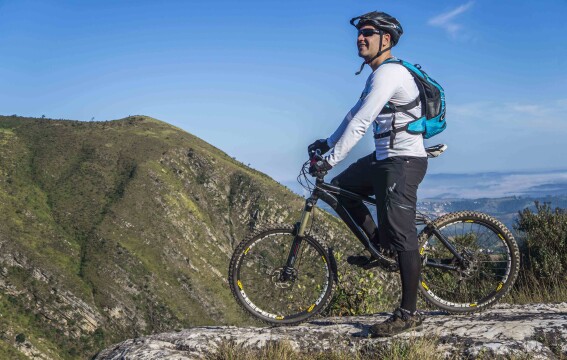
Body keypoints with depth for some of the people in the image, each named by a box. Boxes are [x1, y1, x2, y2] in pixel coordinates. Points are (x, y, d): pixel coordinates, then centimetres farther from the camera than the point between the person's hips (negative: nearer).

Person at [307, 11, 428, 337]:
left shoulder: (388, 73, -17)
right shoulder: (380, 73, 17)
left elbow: (360, 123, -24)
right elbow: (356, 114, 24)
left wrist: (330, 160, -25)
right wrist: (328, 142, 20)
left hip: (403, 161, -10)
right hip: (385, 158, 10)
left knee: (402, 237, -8)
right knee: (341, 187, 15)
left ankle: (409, 314, -2)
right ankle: (379, 244, 22)